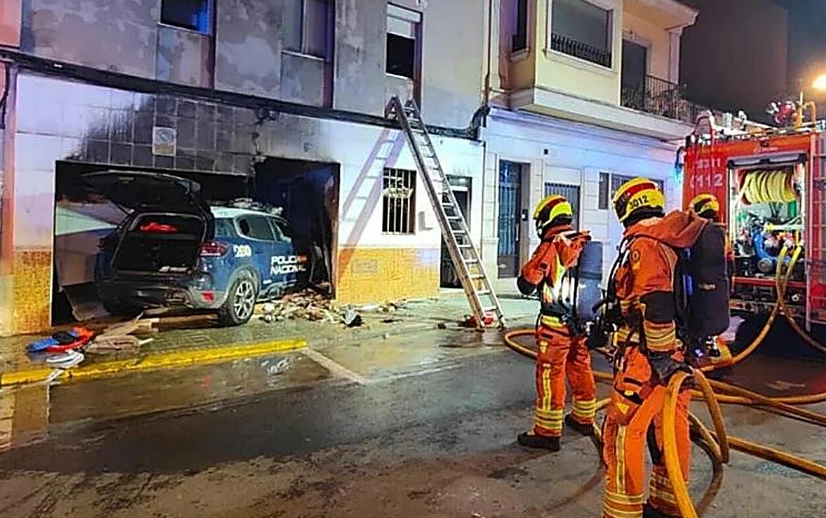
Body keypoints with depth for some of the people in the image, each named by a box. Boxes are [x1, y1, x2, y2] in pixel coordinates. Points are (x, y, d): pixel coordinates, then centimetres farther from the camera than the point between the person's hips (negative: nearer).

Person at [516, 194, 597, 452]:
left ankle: (548, 432, 6)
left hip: (556, 324, -7)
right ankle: (584, 419, 36)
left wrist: (531, 265, 4)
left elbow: (526, 285, -14)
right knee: (581, 370, 20)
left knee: (550, 375, 0)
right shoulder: (585, 244, 7)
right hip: (582, 323, 8)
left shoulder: (550, 247, -15)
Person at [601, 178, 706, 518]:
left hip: (647, 355, -10)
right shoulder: (675, 242, 14)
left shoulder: (643, 244, -14)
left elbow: (655, 304, -24)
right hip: (679, 351, 10)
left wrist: (660, 355, -21)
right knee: (670, 429, 18)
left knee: (624, 433, -1)